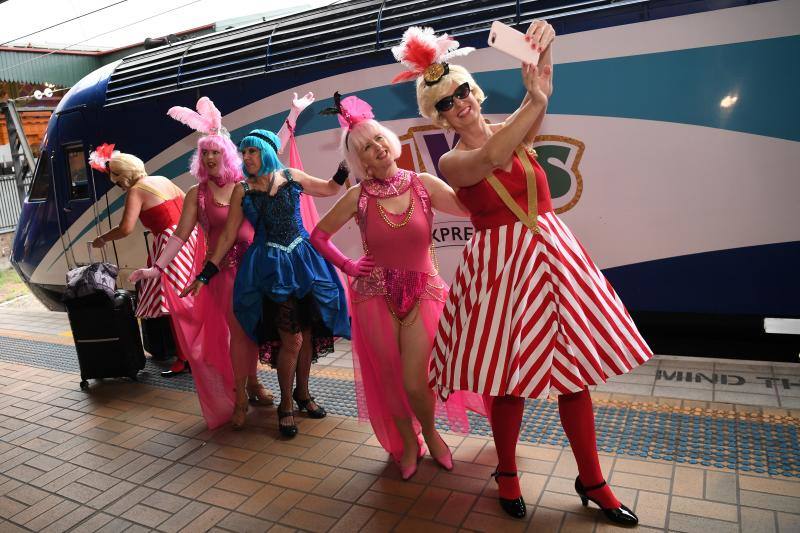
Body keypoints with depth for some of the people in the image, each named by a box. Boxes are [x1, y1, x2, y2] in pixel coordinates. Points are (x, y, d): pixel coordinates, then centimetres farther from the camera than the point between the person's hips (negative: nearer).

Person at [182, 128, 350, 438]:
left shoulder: (292, 177, 5)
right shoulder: (242, 190, 2)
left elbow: (331, 188, 18)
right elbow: (228, 235, 2)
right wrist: (206, 274, 0)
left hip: (303, 260, 3)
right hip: (271, 267, -2)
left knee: (307, 332, 9)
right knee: (291, 339, -8)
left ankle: (302, 393, 31)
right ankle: (285, 406, 13)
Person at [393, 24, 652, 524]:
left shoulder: (517, 131, 6)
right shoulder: (452, 162, -2)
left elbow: (538, 105, -17)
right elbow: (491, 158, -25)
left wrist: (544, 49, -35)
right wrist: (536, 98, -33)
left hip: (553, 254, 3)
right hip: (500, 266, -3)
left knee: (576, 369, 7)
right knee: (512, 377, 2)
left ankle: (592, 481, 24)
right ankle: (507, 472, 27)